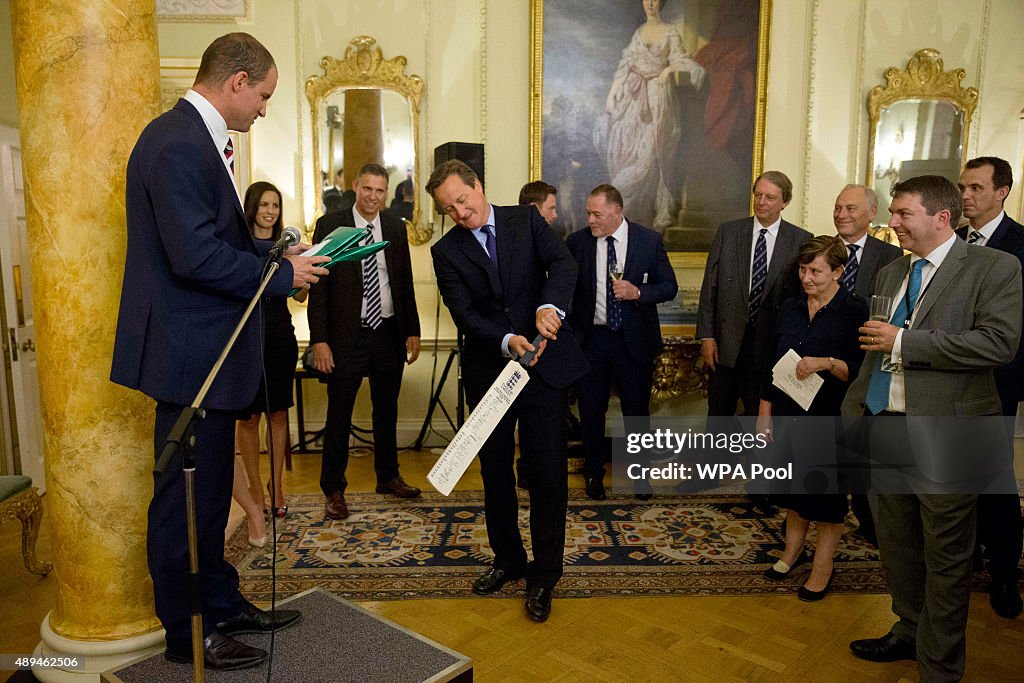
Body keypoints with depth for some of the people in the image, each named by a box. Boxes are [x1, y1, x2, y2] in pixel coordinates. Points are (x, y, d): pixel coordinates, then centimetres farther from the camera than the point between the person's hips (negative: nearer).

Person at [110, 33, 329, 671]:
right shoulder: (177, 143, -19)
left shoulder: (200, 139, 14)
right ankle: (188, 634, 21)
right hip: (190, 354, -11)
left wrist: (275, 258, 6)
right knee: (184, 497, 4)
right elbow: (194, 255, -26)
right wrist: (282, 275, -15)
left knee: (210, 491, 20)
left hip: (209, 352, 11)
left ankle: (222, 604, 36)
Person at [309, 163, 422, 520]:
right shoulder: (329, 225, -5)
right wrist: (319, 339, -13)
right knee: (339, 414, 3)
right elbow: (318, 287, -7)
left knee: (387, 410, 16)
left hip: (389, 331, 4)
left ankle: (388, 477, 33)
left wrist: (412, 330, 6)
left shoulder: (396, 227, 7)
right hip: (347, 335, -4)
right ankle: (334, 490, 17)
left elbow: (405, 283, 11)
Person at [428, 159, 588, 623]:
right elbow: (464, 315, -9)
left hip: (544, 364, -2)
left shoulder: (526, 220, 1)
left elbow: (563, 263, -14)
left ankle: (544, 574, 16)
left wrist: (551, 306, -34)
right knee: (495, 471, 14)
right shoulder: (446, 251, 2)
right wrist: (506, 340, -27)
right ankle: (507, 559, 34)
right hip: (488, 372, 2)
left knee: (548, 472, 0)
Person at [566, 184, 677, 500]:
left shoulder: (649, 240, -5)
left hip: (634, 340, -1)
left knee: (637, 409, 11)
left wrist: (638, 292, -19)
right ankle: (594, 472, 31)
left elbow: (669, 286, -1)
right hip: (591, 339, 1)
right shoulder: (576, 242, -3)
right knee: (591, 410, 11)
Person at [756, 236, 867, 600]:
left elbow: (860, 370, -13)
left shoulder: (855, 311, -9)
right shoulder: (790, 308, 7)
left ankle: (823, 566, 23)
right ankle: (793, 549, 36)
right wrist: (764, 413, 10)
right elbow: (774, 363, 10)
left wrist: (827, 363, -30)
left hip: (830, 417, -5)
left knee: (827, 490, 7)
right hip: (788, 413, 5)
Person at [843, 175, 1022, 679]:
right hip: (885, 426, 7)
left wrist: (903, 341, -18)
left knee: (945, 557, 7)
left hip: (944, 437, -6)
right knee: (896, 543, 20)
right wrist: (852, 408, 13)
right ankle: (909, 632, 42)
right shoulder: (890, 274, 13)